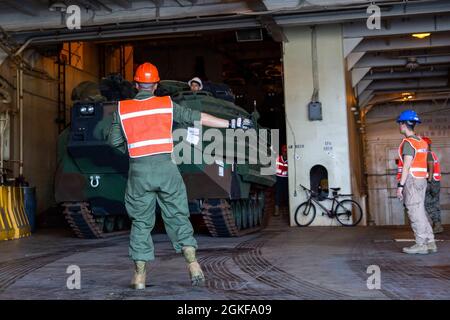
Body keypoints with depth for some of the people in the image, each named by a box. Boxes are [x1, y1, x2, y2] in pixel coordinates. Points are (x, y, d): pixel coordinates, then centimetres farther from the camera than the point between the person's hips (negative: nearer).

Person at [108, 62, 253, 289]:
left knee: (141, 222, 10)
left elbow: (114, 141, 8)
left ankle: (139, 275, 11)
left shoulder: (122, 109, 5)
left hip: (139, 170, 0)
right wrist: (231, 123, 9)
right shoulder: (166, 104, 4)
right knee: (178, 217, 10)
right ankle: (193, 264, 1)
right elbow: (198, 117, 5)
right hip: (165, 167, 0)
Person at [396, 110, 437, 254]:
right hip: (421, 180, 9)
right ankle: (430, 243, 13)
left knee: (415, 212, -5)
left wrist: (400, 185, -17)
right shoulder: (421, 142, 16)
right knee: (420, 212, 12)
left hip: (411, 180, -9)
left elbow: (407, 165, -18)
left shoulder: (408, 142, -12)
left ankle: (421, 244, -2)